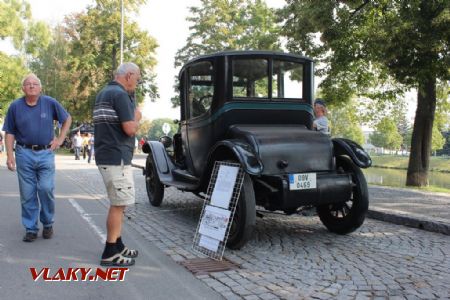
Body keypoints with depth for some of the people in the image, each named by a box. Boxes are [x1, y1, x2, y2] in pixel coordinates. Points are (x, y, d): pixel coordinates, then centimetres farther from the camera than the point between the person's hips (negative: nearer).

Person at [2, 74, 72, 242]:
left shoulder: (50, 103, 0)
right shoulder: (15, 106, 2)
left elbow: (67, 119, 13)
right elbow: (10, 133, 4)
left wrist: (60, 138, 5)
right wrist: (9, 155, -3)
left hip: (46, 153, -1)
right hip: (24, 154, 1)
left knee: (46, 189, -5)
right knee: (27, 194, 5)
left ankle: (48, 224, 16)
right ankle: (30, 228, 17)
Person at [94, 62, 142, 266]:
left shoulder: (104, 93, 18)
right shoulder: (120, 94, -14)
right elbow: (130, 129, -19)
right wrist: (137, 117, 2)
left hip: (107, 155, 10)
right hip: (117, 157, -10)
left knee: (117, 203, 16)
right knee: (119, 204, -5)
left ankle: (117, 246, 23)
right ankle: (110, 253, 1)